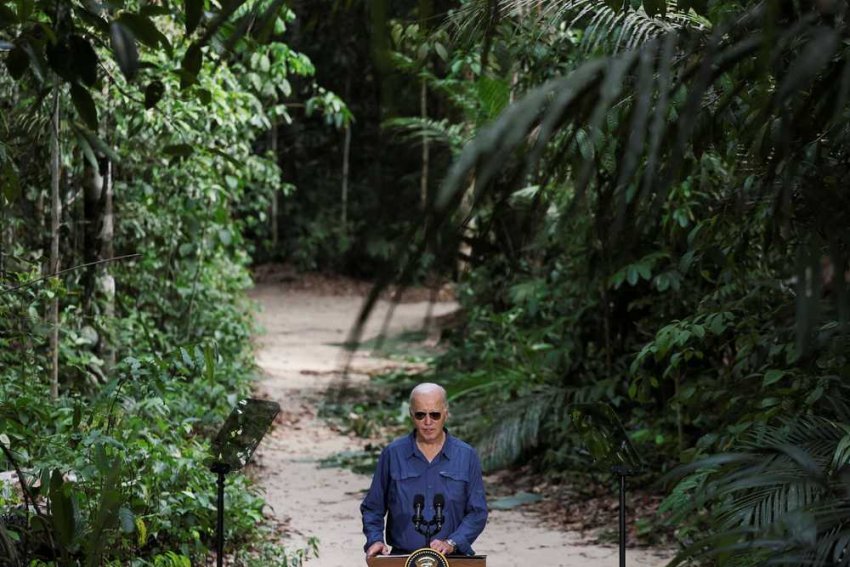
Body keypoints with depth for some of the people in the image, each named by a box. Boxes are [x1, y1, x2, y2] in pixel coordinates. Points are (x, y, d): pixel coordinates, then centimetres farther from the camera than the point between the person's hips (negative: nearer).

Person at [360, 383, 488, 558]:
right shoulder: (393, 454, 8)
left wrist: (452, 543, -8)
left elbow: (477, 512, 6)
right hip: (402, 556, 0)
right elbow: (372, 508, 15)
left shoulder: (466, 456, 7)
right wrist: (375, 540, -2)